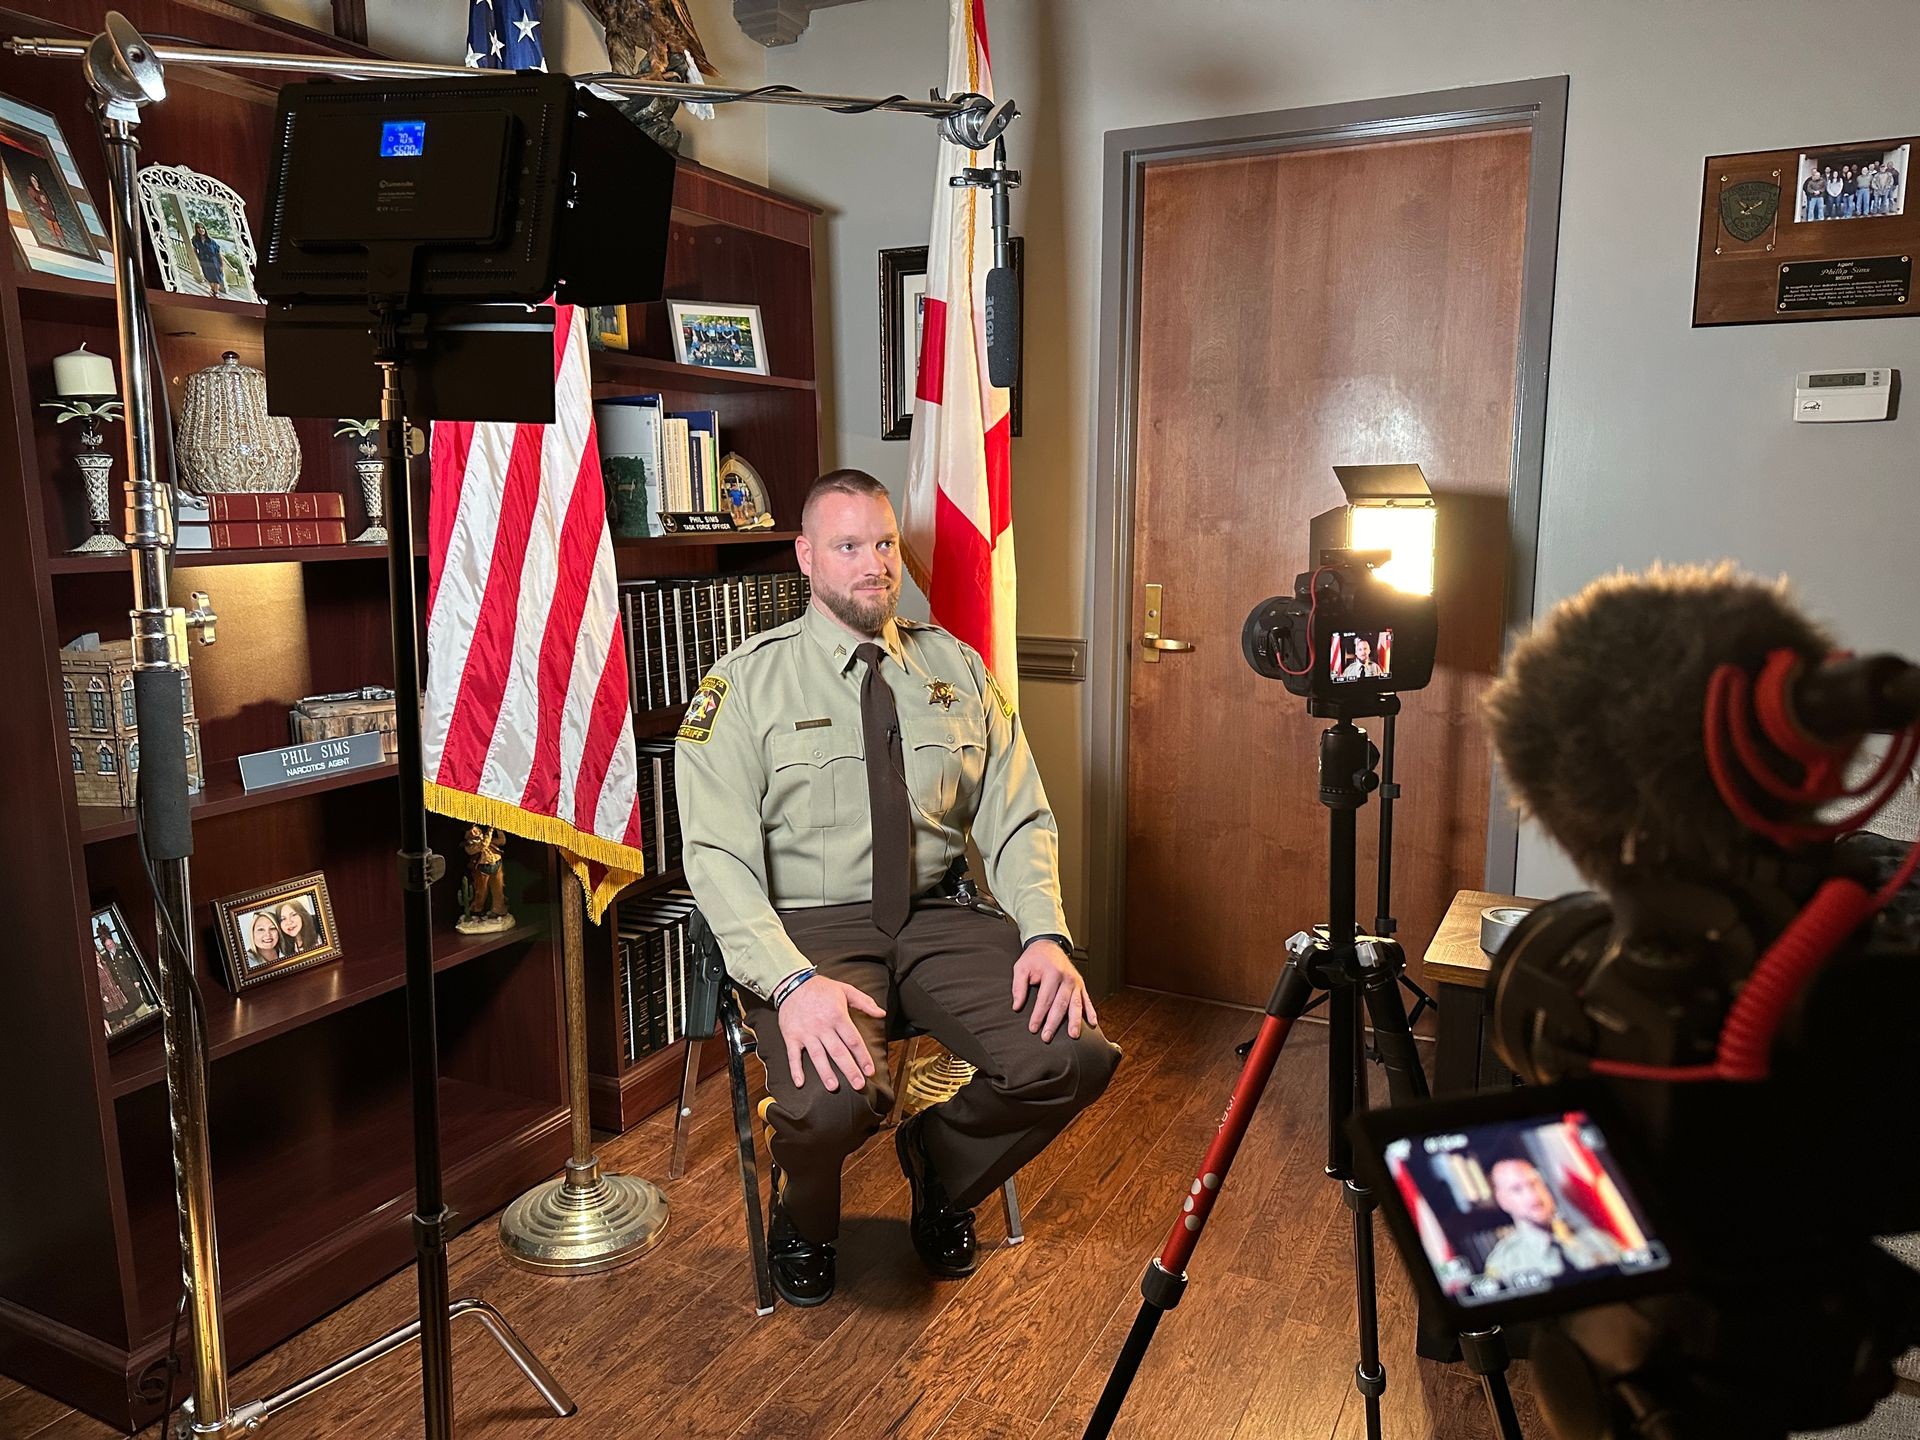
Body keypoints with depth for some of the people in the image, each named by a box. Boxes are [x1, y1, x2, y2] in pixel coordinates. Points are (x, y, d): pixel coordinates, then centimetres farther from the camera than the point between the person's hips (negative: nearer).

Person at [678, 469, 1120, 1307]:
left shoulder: (957, 670, 10)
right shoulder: (746, 684, -3)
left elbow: (1017, 819, 6)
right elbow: (717, 855, -12)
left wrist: (1045, 933, -12)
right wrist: (791, 982, -27)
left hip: (936, 918, 4)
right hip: (810, 928, -3)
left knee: (1076, 1054, -19)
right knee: (834, 1099, -33)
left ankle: (941, 1171, 16)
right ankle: (805, 1220, 9)